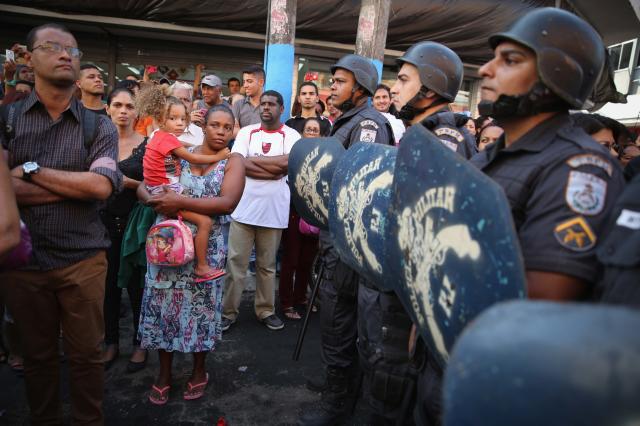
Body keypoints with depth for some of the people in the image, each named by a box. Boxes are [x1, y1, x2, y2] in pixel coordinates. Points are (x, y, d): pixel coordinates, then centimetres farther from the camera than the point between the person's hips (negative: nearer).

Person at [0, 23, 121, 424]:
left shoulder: (99, 127, 0)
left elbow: (102, 186, -15)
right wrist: (78, 185, -15)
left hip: (83, 259, -1)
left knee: (86, 354, 11)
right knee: (38, 355, 19)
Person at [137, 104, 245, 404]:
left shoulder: (233, 162, -2)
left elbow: (227, 203, -19)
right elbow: (144, 187, 4)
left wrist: (181, 202, -23)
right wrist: (156, 200, -19)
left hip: (205, 248, -2)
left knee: (200, 306, 10)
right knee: (163, 304, 8)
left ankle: (199, 371, 32)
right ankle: (164, 373, 28)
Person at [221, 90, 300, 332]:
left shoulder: (291, 136, 2)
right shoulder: (246, 132, 5)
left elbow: (288, 163, -17)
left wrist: (253, 160, -9)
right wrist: (272, 167, -14)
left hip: (274, 211, 0)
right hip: (244, 208, 1)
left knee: (267, 265, 13)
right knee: (235, 263, 5)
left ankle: (265, 310, 28)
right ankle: (228, 311, 18)